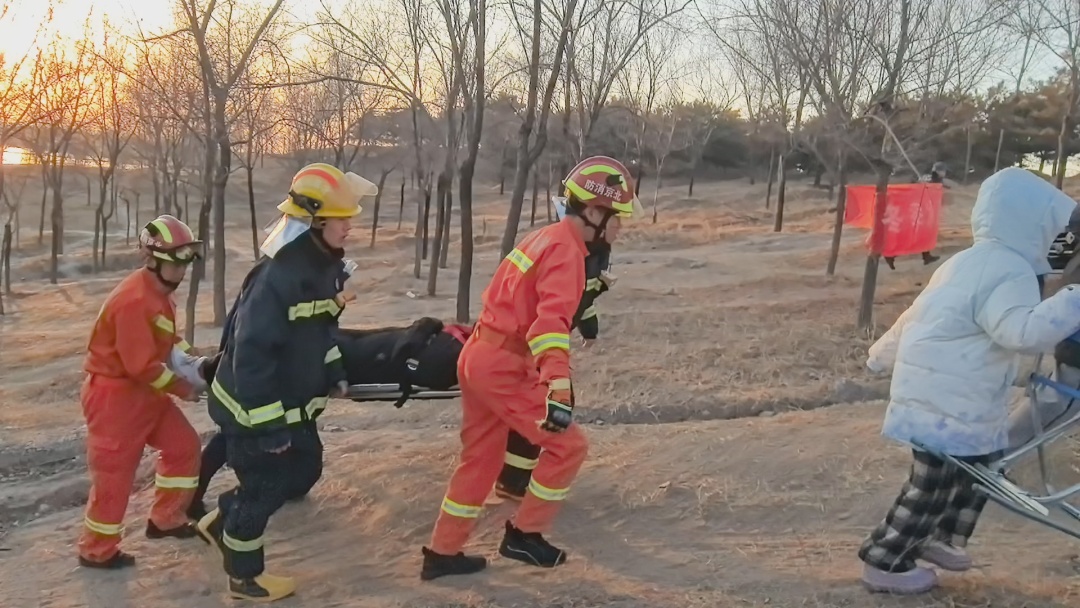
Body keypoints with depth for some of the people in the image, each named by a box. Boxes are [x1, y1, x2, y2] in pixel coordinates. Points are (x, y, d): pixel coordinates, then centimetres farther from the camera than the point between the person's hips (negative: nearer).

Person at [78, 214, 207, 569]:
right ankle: (96, 551, 17)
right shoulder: (134, 300, -26)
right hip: (114, 395, -10)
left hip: (143, 391, 10)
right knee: (114, 473, 1)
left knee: (183, 445, 14)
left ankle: (165, 519, 28)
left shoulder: (160, 294, 7)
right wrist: (180, 387, -14)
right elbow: (142, 366, -27)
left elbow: (167, 339, 17)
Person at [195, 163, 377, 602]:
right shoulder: (276, 278, -30)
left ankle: (221, 521, 37)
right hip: (253, 407, -9)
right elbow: (251, 356, -30)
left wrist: (333, 375, 11)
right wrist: (269, 425, -27)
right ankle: (245, 578, 27)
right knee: (264, 487, 5)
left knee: (305, 469, 18)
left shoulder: (325, 267, 0)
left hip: (290, 402, 9)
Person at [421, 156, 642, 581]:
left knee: (481, 459, 17)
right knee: (567, 445, -1)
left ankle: (442, 554, 26)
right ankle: (524, 534, 12)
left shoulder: (545, 238, 14)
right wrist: (559, 386, -41)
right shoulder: (566, 249, -15)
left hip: (480, 357, 10)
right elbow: (552, 320, -31)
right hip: (503, 368, -10)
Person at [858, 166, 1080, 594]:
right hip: (950, 405, -10)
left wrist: (883, 354, 32)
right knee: (933, 487, 1)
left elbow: (917, 314, 23)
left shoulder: (967, 262, 16)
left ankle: (938, 538, 36)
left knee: (979, 467, 22)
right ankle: (886, 563, 13)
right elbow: (1024, 331, -33)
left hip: (940, 395, 10)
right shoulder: (1010, 271, -17)